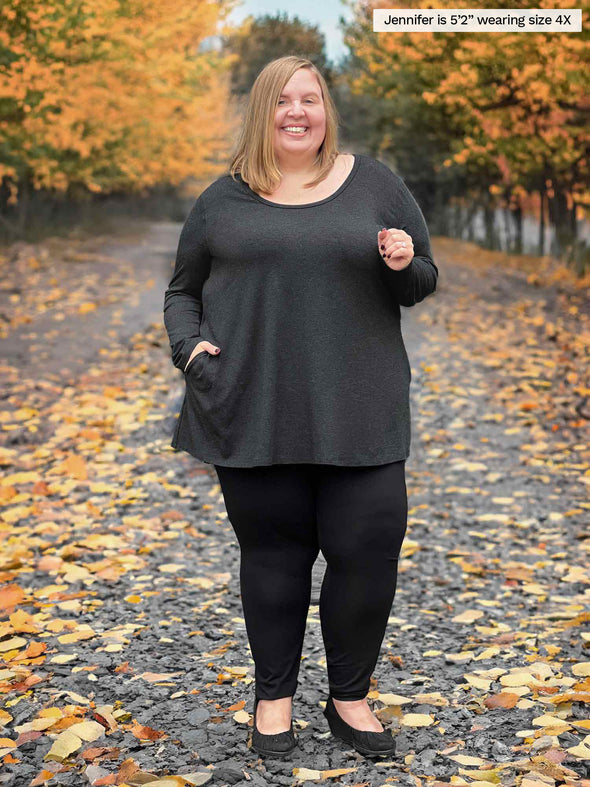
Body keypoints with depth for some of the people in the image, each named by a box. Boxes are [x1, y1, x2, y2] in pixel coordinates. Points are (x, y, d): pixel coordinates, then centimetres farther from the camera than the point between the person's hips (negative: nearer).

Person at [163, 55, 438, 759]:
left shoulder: (373, 184, 9)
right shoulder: (224, 200, 9)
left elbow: (422, 285, 12)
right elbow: (182, 291, 16)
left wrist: (403, 265, -11)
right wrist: (189, 345, -4)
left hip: (357, 411, 0)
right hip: (256, 411, 0)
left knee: (368, 547, -1)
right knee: (272, 549, 8)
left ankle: (349, 697, 20)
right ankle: (274, 695, 26)